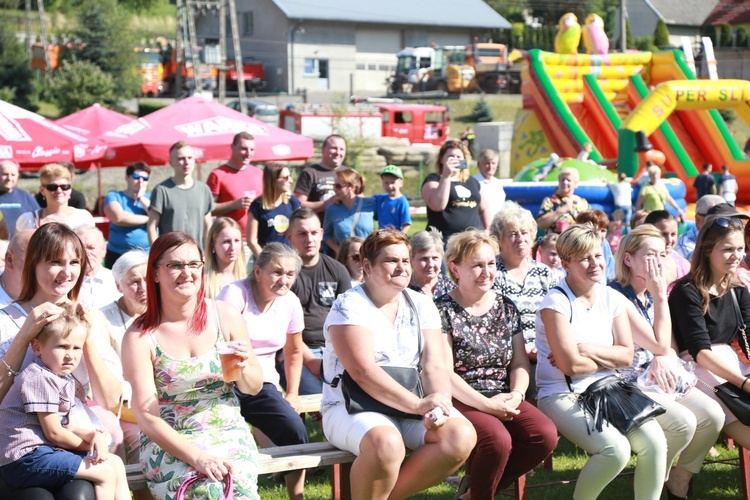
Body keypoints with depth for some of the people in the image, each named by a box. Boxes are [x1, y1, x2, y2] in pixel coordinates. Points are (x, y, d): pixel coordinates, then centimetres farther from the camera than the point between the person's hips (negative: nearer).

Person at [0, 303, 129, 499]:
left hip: (45, 451, 10)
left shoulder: (65, 381, 15)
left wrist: (94, 435, -8)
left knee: (116, 463, 13)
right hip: (25, 459, -10)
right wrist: (90, 446, -2)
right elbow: (54, 433, -16)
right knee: (105, 473, -15)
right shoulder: (40, 378, -16)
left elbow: (70, 427, 14)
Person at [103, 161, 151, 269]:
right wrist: (148, 219, -7)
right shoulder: (114, 196, 5)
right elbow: (119, 218, -16)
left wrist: (141, 198, -3)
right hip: (118, 256, -2)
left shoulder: (150, 198, 13)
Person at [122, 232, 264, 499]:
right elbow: (147, 417, -9)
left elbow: (254, 387, 14)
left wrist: (243, 368, -10)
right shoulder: (139, 337, -5)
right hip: (169, 442, -2)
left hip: (229, 434, 2)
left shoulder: (225, 316, 4)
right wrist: (196, 457, -22)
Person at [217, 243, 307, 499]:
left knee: (296, 431, -18)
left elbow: (294, 352, 20)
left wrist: (292, 394, 15)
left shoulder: (291, 302, 8)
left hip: (263, 386, 5)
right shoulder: (235, 293, -9)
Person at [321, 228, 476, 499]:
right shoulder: (349, 306, -7)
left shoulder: (421, 306, 10)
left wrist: (439, 407, -20)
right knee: (386, 443, -38)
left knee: (462, 436, -22)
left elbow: (435, 367, 1)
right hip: (352, 408, -6)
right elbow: (363, 372, -19)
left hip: (412, 408, 6)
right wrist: (419, 405, -26)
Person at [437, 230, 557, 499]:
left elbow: (520, 362, 12)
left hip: (504, 399, 6)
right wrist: (485, 404, -17)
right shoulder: (443, 310, -3)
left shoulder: (506, 307, 14)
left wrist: (516, 394, -8)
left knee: (546, 435, -21)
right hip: (462, 401, -6)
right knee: (499, 439, -34)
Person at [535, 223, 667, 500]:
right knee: (616, 448, -28)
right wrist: (609, 359, -1)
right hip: (563, 396, -6)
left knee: (655, 441, -19)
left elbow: (627, 355, 3)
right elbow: (570, 365, -16)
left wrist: (585, 349, -11)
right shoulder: (556, 303, -11)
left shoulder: (613, 299, 9)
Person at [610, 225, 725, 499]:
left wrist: (664, 359, -15)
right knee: (683, 422, -27)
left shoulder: (652, 294, 10)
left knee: (713, 415, -12)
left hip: (661, 378, 8)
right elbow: (659, 345, -18)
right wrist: (661, 295, -16)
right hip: (629, 382, -8)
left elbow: (669, 349, 9)